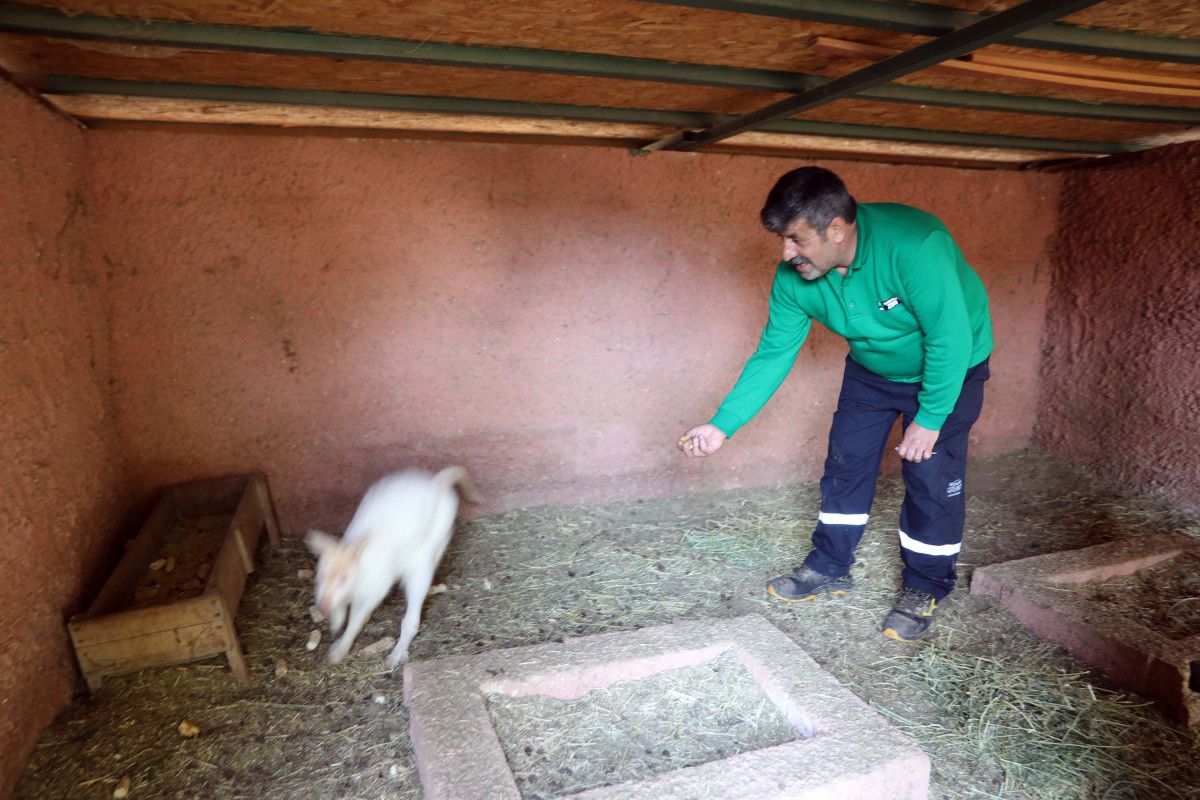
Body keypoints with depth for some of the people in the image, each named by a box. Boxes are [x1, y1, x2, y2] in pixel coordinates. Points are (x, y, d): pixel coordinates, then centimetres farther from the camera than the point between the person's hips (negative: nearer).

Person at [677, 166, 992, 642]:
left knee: (931, 477, -5)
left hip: (948, 368, -5)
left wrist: (929, 419, -24)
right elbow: (773, 354, -15)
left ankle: (924, 590, 16)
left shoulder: (914, 247, -39)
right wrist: (722, 425, -19)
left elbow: (951, 339, -31)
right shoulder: (793, 277, -21)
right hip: (872, 368, 5)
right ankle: (830, 569, 23)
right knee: (845, 464, 6)